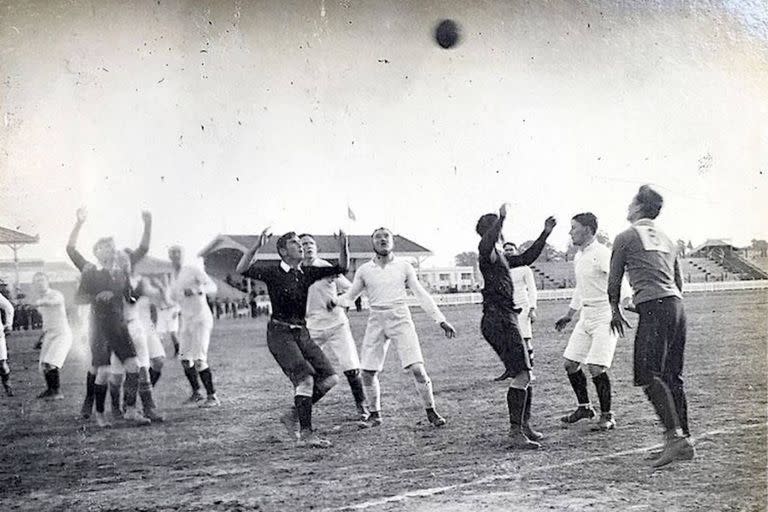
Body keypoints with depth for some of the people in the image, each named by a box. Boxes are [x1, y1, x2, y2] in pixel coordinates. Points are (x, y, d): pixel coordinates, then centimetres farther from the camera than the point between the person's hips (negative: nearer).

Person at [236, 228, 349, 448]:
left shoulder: (307, 273, 10)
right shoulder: (273, 273, -6)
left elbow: (341, 268, 10)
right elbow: (242, 270, -21)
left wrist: (343, 247, -8)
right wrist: (257, 246, -33)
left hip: (302, 333, 7)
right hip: (280, 333, -7)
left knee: (329, 378, 0)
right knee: (305, 378, -21)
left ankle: (293, 415, 14)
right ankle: (305, 435, -15)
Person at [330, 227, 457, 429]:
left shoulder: (403, 267, 4)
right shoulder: (364, 270, 7)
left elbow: (421, 295, 5)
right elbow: (350, 296, 14)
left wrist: (441, 321, 1)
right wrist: (335, 301, -9)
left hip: (400, 318, -2)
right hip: (376, 321, 2)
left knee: (417, 368, -13)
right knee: (368, 373, -1)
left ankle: (431, 412, 4)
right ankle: (375, 415, 20)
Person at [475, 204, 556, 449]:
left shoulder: (500, 256, 20)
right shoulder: (487, 253, -9)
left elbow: (527, 258, 34)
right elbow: (486, 244, -35)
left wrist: (545, 234, 33)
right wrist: (501, 217, -33)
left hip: (505, 319, 10)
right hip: (498, 318, -10)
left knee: (524, 375, 16)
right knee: (521, 375, -14)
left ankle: (524, 424, 26)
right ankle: (516, 433, -13)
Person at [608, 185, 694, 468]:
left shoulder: (626, 237, 4)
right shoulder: (668, 240, 23)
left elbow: (614, 281, 8)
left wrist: (615, 312, 20)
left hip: (653, 307, -7)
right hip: (677, 306, 8)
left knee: (648, 374, -12)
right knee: (672, 376, 9)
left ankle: (674, 436, -22)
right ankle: (684, 442, 9)